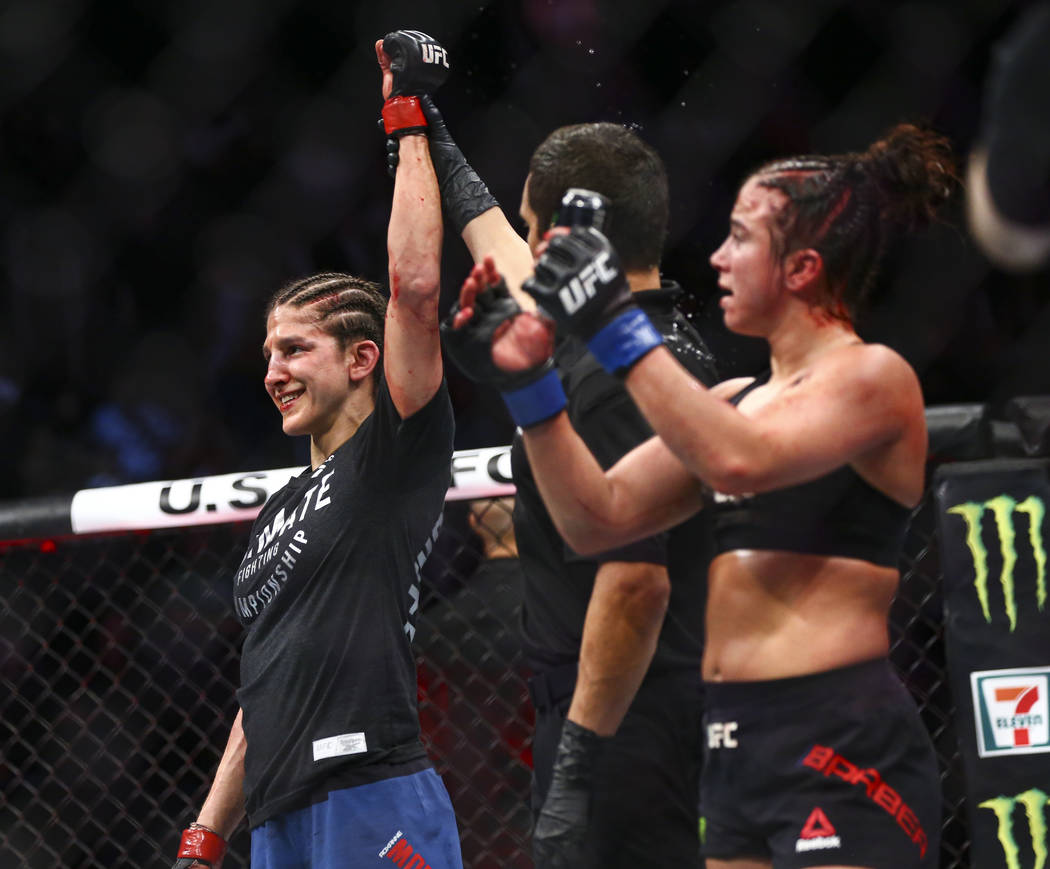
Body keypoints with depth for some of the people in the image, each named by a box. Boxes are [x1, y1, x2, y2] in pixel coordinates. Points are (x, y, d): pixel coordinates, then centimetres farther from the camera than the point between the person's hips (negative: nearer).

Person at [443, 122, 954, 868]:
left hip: (843, 748, -8)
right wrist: (530, 383, 5)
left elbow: (738, 462, -23)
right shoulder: (735, 400, 17)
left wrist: (616, 326, -20)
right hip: (739, 744, 8)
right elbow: (600, 517, 15)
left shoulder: (875, 377, -5)